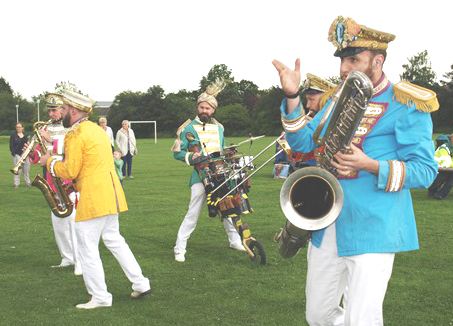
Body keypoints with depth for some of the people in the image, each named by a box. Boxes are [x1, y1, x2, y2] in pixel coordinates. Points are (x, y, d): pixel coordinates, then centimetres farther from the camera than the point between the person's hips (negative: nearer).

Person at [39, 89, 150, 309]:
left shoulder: (75, 134, -13)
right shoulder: (97, 130, 16)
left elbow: (69, 171, -15)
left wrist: (50, 162, 1)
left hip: (92, 198, -9)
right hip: (110, 194, 9)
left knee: (87, 249, 0)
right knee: (114, 240, 19)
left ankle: (100, 298, 6)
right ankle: (141, 284, 18)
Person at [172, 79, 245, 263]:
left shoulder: (219, 127, 15)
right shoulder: (188, 128, -1)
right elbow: (177, 152, -1)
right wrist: (191, 157, -18)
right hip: (200, 176, -5)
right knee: (193, 213, -9)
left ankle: (235, 241, 29)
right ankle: (179, 249, -2)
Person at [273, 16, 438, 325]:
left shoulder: (407, 105, -6)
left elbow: (425, 170, -9)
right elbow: (304, 144, 6)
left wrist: (369, 165, -23)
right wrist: (293, 96, -8)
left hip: (372, 230, -6)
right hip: (326, 227, 6)